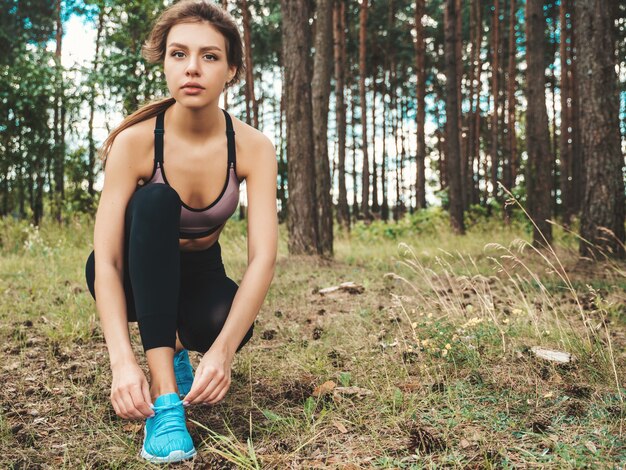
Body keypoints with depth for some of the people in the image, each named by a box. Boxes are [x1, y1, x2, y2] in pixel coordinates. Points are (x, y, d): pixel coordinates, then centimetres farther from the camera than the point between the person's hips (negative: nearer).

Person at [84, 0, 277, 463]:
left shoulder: (253, 147, -21)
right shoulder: (135, 141, -25)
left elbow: (263, 257, -30)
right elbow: (105, 261, -30)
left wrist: (222, 351, -44)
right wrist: (123, 360, -45)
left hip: (199, 273, 1)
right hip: (136, 274, -1)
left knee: (224, 323, -34)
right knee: (155, 201, -34)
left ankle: (177, 344, 6)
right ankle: (164, 395, -37)